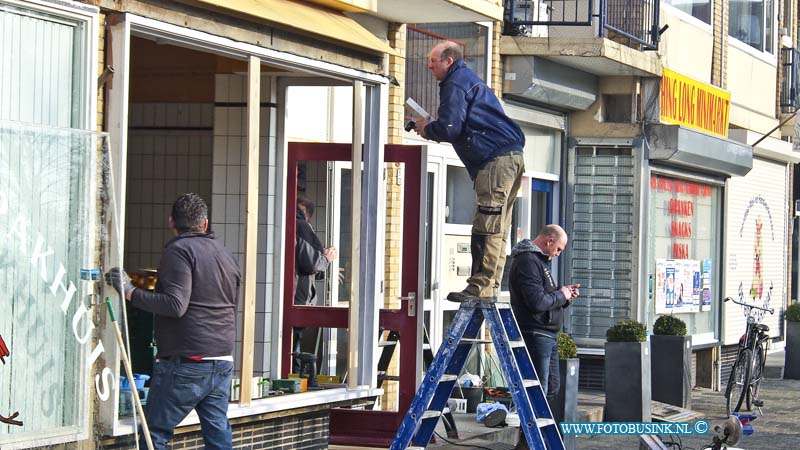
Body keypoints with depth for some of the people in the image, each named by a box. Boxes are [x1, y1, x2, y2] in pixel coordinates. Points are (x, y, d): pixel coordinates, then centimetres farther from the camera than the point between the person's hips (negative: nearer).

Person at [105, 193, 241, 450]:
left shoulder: (179, 250, -8)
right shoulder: (226, 255, 18)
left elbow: (175, 305, -19)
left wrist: (130, 293, -16)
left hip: (186, 362, -7)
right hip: (223, 365, 7)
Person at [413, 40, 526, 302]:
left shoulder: (455, 84, -4)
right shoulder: (468, 80, 28)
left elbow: (449, 128, -16)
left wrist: (427, 129, 4)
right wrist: (431, 128, 21)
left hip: (495, 160, -11)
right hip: (512, 156, 11)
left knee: (487, 228, -13)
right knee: (497, 229, 9)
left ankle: (480, 287, -16)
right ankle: (490, 287, 10)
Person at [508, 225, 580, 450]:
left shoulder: (538, 260, 19)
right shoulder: (528, 261, -16)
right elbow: (537, 302, -24)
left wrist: (564, 293, 7)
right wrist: (561, 296, -10)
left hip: (547, 336, 11)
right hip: (536, 335, -11)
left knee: (552, 388, 17)